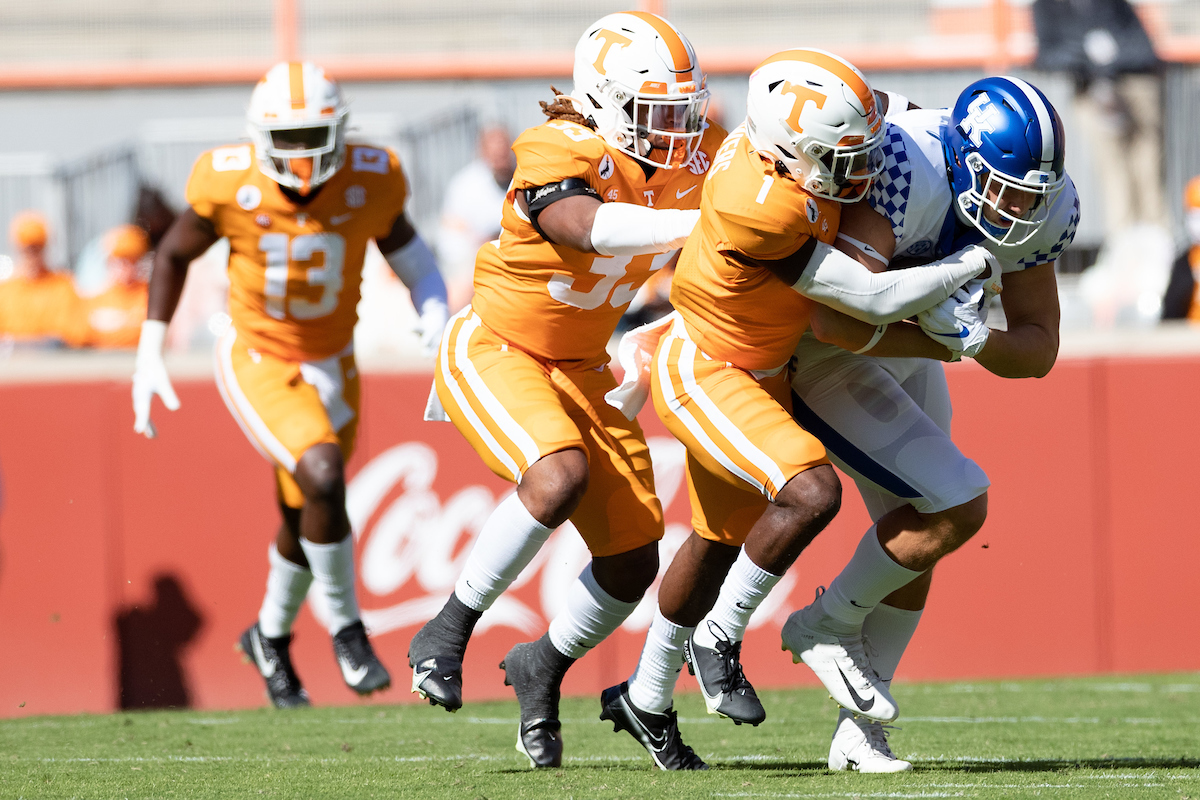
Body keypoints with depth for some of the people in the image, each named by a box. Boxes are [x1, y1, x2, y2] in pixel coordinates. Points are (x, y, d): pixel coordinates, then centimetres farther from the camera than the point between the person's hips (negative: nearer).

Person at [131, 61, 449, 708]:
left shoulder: (370, 181, -17)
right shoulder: (229, 185, -22)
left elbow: (408, 254, 2)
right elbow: (175, 253, -3)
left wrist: (437, 319, -17)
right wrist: (149, 357, -4)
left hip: (331, 367, 3)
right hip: (257, 364, -3)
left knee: (303, 521, 16)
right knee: (323, 476, -27)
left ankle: (270, 640, 45)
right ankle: (345, 626, -6)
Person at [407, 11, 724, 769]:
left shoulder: (691, 158, -6)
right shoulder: (557, 159, -28)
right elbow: (592, 228, -48)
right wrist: (700, 222, -57)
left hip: (580, 368, 7)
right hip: (495, 353, -7)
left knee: (633, 564, 2)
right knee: (561, 475, -35)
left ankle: (545, 666, 32)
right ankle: (448, 633, -17)